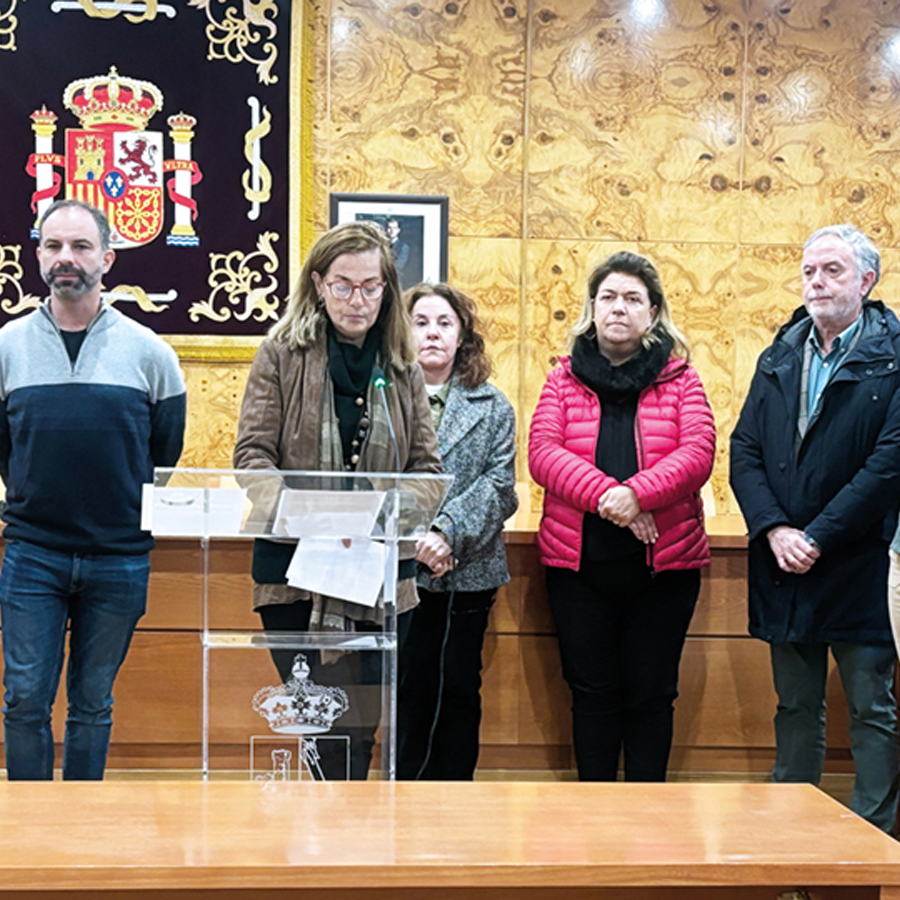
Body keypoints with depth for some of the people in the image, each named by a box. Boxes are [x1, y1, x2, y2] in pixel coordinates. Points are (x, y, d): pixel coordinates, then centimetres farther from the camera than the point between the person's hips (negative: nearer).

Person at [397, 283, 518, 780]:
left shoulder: (492, 407, 10)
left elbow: (499, 483, 0)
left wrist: (449, 532, -15)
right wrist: (414, 541, -16)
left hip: (468, 570, 2)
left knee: (459, 688, 7)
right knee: (409, 687, 1)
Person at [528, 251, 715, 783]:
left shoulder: (680, 380, 7)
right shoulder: (564, 381, 9)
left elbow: (698, 454, -7)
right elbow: (542, 453, -5)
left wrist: (637, 493, -23)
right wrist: (603, 493, -21)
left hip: (664, 562, -1)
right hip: (579, 561, 1)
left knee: (651, 694, 5)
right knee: (593, 693, 7)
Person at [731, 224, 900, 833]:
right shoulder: (780, 359, 11)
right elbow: (744, 450, 6)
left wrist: (818, 538, -16)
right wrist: (773, 529, -9)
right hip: (785, 569, 5)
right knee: (796, 708, 14)